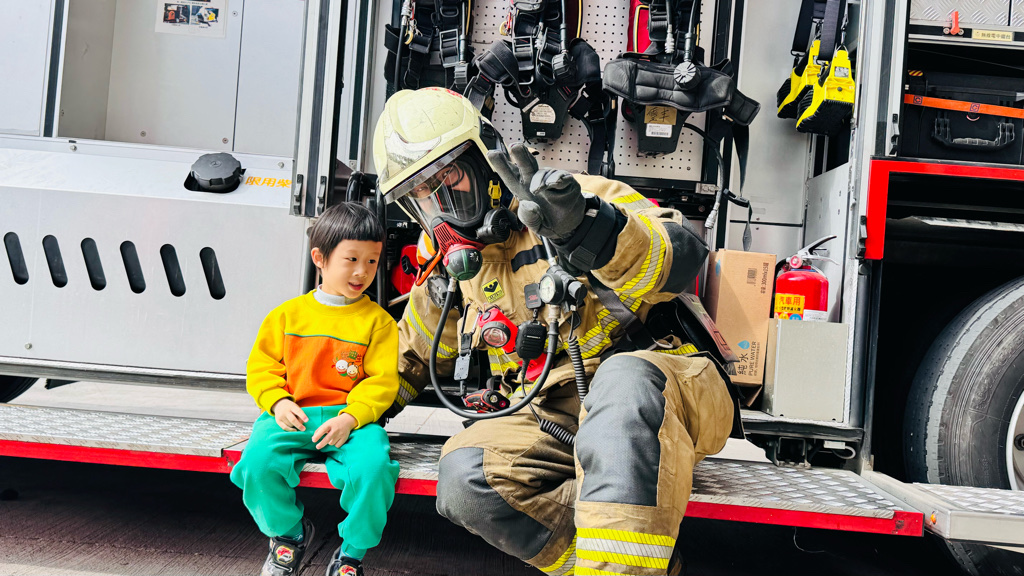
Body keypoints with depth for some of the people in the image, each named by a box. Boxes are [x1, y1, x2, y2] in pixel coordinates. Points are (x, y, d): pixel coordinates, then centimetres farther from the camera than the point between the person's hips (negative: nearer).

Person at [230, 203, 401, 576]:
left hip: (353, 417, -1)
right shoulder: (288, 314, 10)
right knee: (258, 461, -26)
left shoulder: (377, 321, 5)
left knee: (373, 467, -31)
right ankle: (288, 533, 9)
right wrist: (277, 402, -6)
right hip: (293, 416, 2)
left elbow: (382, 381, 0)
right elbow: (261, 366, 13)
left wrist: (351, 418, -15)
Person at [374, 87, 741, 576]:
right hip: (552, 420, 5)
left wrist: (588, 229, -37)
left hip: (660, 389, -4)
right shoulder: (451, 271, 18)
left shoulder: (578, 199, -2)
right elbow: (411, 356, 36)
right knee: (464, 474, -26)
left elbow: (682, 256, -20)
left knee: (622, 378, -41)